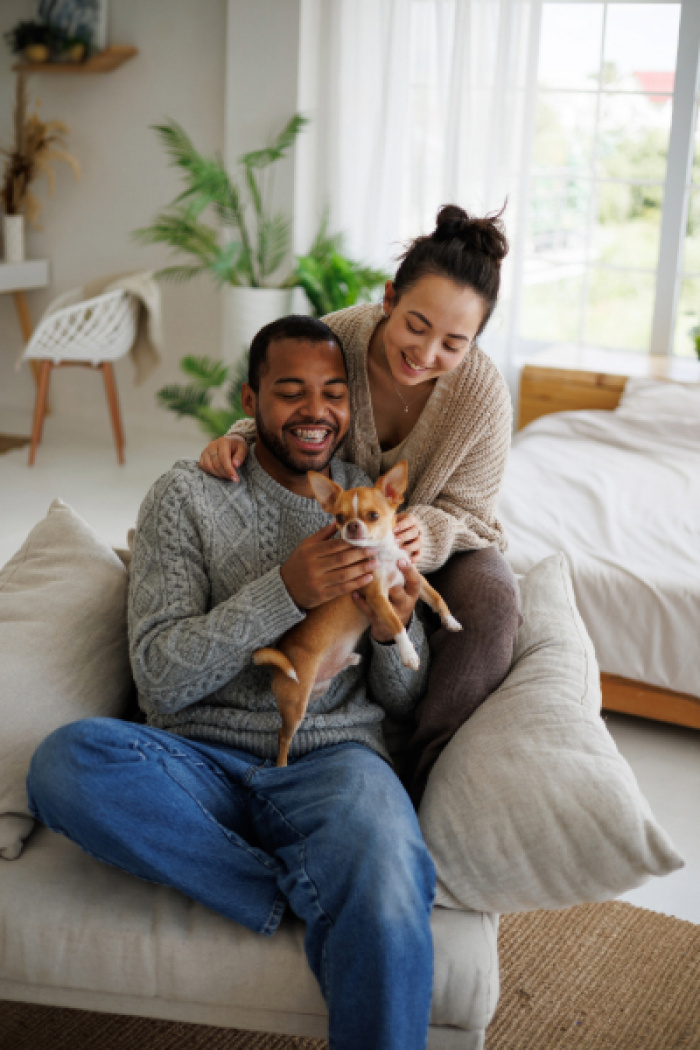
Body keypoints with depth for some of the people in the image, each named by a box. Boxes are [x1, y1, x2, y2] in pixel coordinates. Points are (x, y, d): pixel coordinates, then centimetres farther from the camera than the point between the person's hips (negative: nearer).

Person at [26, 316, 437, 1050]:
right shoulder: (187, 495, 5)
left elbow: (402, 702, 13)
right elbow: (160, 678, -6)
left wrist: (394, 631, -11)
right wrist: (284, 591, -19)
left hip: (330, 758, -1)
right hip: (200, 762, 1)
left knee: (386, 913, -36)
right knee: (66, 762, -33)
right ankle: (313, 896, -21)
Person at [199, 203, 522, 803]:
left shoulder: (482, 395, -26)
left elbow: (463, 515, -16)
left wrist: (423, 536, -40)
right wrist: (240, 440, -29)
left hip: (440, 538, -1)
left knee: (490, 606, -32)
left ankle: (425, 784, -24)